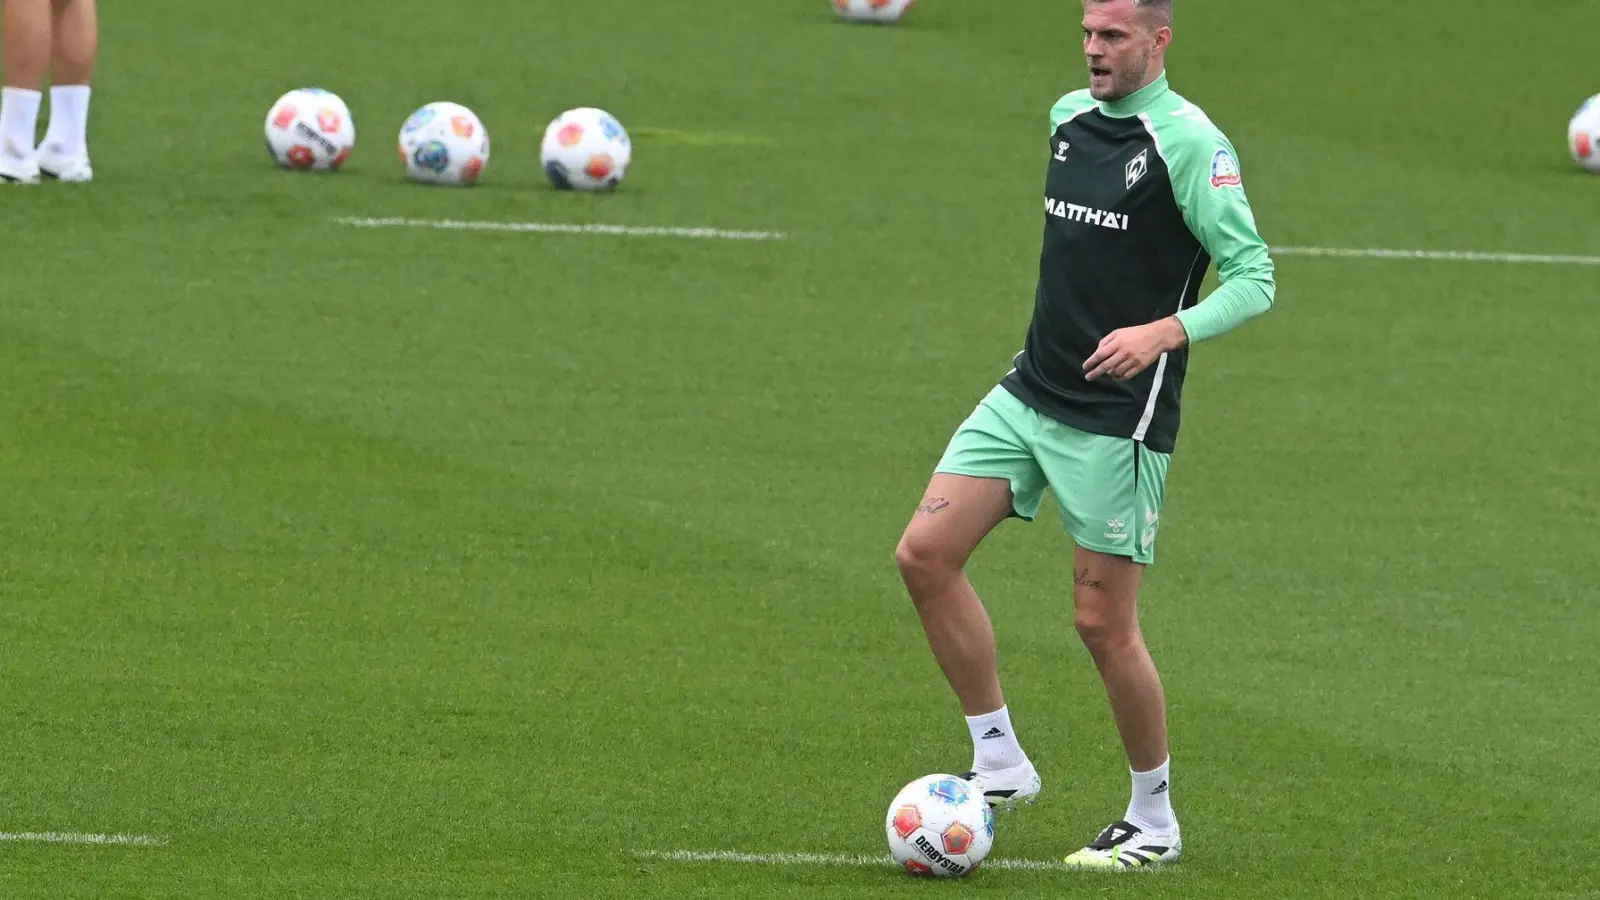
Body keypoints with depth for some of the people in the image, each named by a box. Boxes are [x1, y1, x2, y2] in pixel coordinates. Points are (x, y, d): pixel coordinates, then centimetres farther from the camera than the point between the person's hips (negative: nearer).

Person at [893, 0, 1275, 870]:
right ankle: (999, 761, 7)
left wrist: (1163, 332, -29)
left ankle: (1153, 821, 15)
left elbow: (1253, 277, -16)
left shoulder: (1190, 143, -14)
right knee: (925, 554, -4)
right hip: (1030, 393, 7)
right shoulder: (1069, 117, 9)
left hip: (1118, 419, -7)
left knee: (1103, 624, -3)